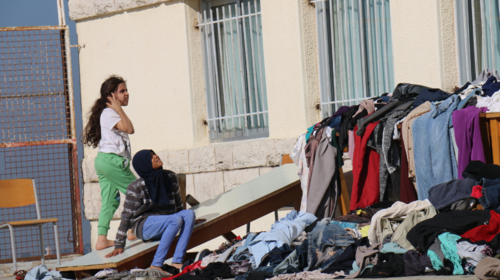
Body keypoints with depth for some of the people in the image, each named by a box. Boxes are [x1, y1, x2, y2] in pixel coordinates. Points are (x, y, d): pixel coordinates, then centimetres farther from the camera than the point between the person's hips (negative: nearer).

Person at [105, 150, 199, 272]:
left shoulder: (170, 177, 2)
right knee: (175, 220, -31)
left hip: (165, 223, 6)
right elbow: (126, 216, -9)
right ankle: (156, 265, -32)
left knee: (189, 213, -22)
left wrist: (188, 220, 30)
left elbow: (178, 203, 19)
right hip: (143, 226, -6)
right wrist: (119, 245, -11)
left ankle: (177, 262, -29)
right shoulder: (136, 187, -13)